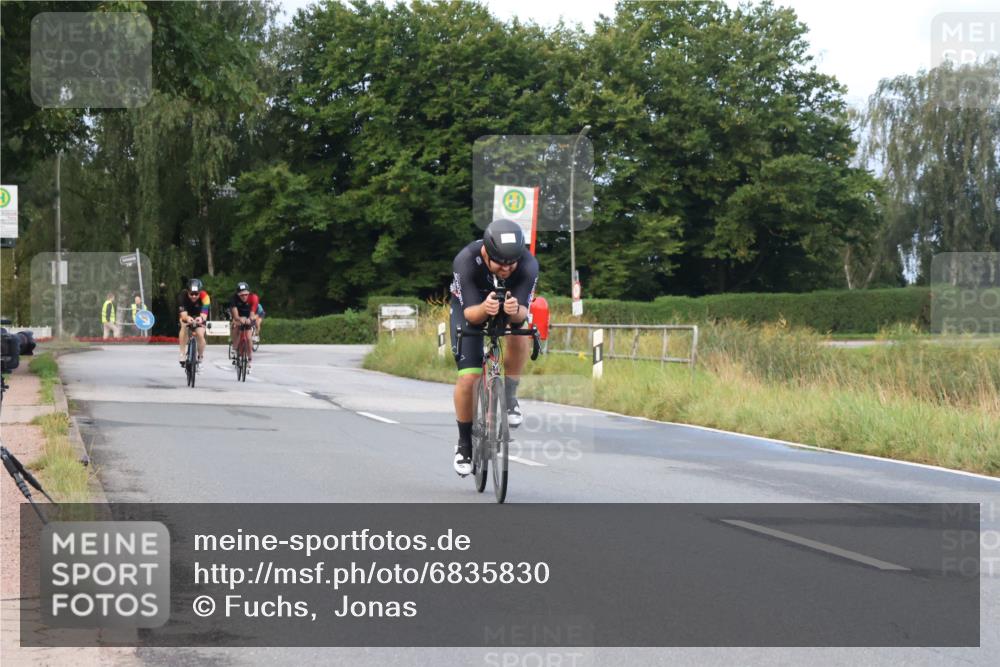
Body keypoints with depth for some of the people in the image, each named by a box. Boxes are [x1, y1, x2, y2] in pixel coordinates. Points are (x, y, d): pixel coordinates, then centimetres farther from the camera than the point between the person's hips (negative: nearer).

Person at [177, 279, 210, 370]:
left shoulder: (204, 297, -35)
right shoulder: (182, 296, -34)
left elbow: (204, 314, -44)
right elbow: (183, 314, -42)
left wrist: (201, 318, -69)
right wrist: (187, 318, -66)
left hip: (199, 317, 0)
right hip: (187, 316, 0)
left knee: (200, 334, -19)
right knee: (184, 327, -30)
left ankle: (200, 359, 5)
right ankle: (183, 354, -24)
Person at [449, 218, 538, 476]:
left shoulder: (528, 265, -33)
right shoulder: (466, 262, -36)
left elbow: (523, 312, -35)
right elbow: (470, 314, -36)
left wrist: (515, 311, -59)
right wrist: (484, 309, -58)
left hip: (512, 302, 1)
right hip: (471, 306, -1)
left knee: (520, 336, -33)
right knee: (468, 378, -13)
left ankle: (508, 397, -9)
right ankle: (465, 443, 9)